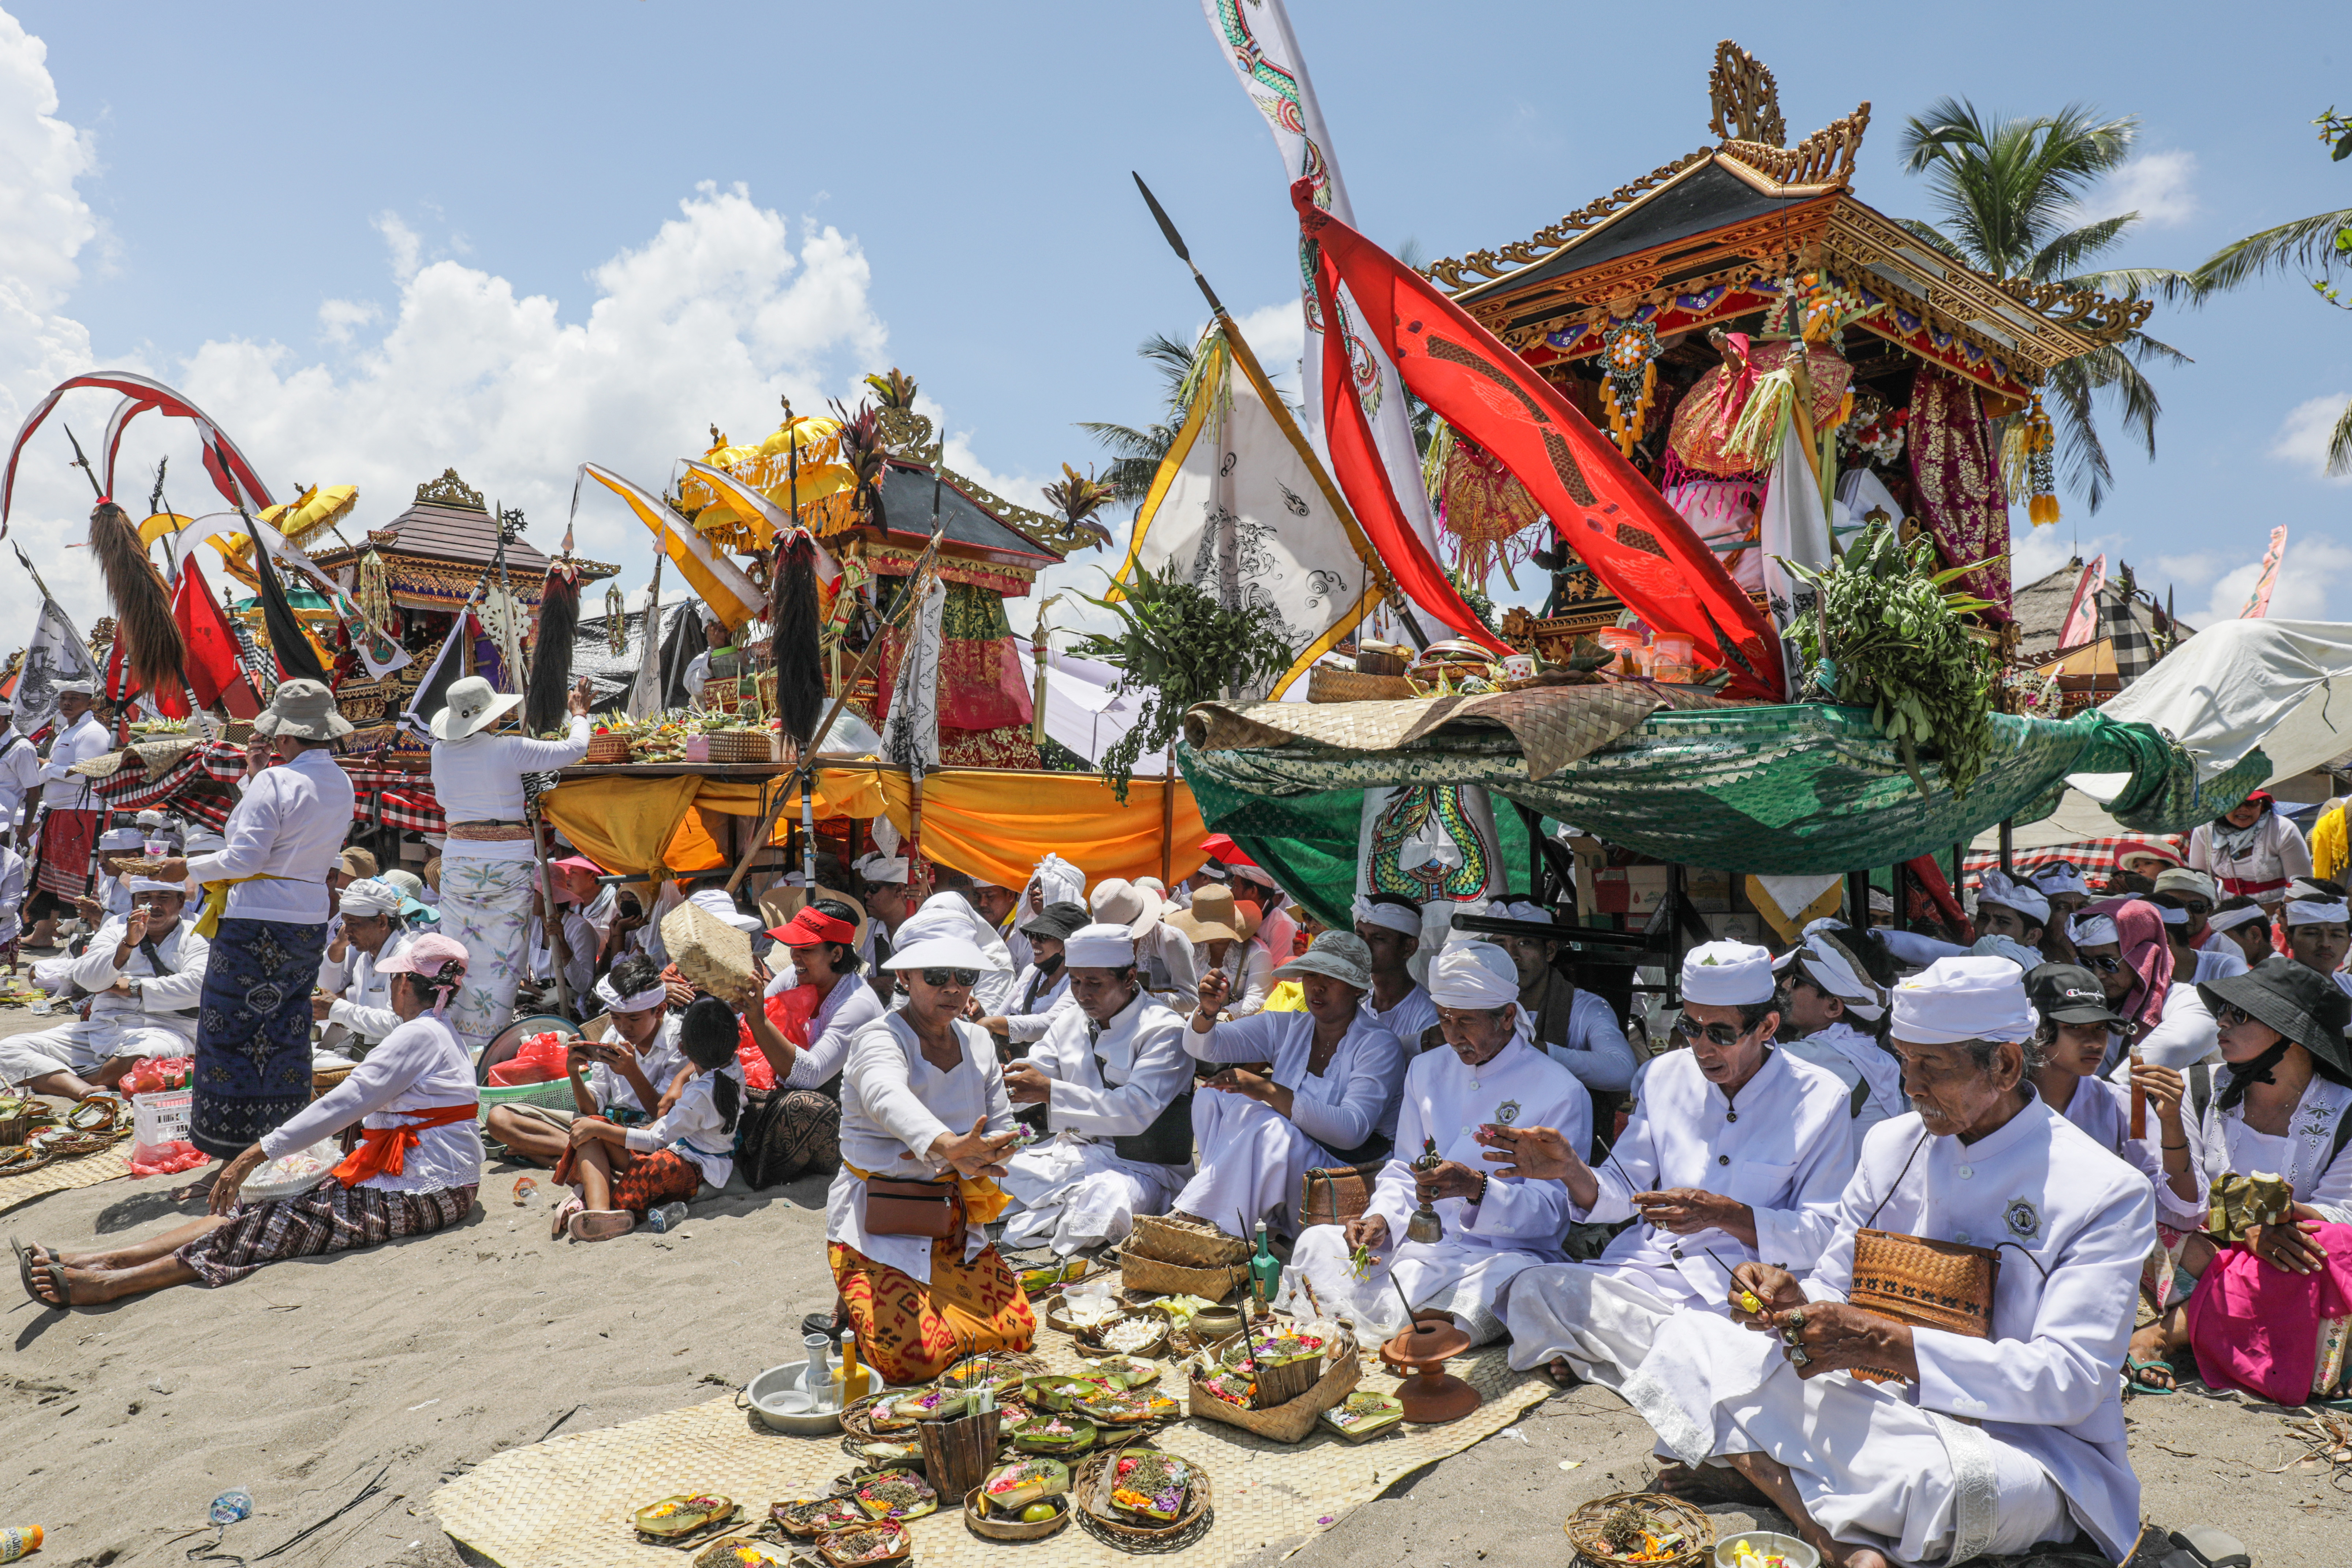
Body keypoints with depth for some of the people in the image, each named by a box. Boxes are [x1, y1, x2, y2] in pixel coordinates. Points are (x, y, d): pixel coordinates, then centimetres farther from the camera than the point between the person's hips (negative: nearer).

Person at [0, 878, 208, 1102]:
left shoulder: (194, 937, 8)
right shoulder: (116, 931, 20)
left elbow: (196, 986, -11)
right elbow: (87, 979, 3)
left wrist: (134, 987, -6)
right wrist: (128, 944, -12)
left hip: (161, 1028, -5)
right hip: (101, 1028, 5)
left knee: (149, 1053, -42)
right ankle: (87, 1092, -36)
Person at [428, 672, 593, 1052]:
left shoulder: (441, 751, 1)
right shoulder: (508, 750, -12)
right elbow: (574, 749, -3)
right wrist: (580, 713, 13)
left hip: (459, 855, 4)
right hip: (509, 857, -4)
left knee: (461, 951, 13)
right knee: (503, 952, 4)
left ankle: (454, 1036, 19)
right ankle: (489, 1042, 8)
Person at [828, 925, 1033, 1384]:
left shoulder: (978, 1042, 7)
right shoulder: (879, 1040, -15)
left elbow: (1001, 1126, 8)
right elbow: (888, 1099, -39)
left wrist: (972, 1163, -16)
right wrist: (946, 1146, -59)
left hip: (953, 1223, 6)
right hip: (877, 1225, -6)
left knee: (1016, 1332, -5)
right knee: (913, 1358, -20)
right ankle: (859, 1314, 12)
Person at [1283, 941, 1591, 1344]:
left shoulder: (1560, 1091, -5)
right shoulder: (1426, 1070, 13)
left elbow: (1552, 1210, -9)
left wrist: (1477, 1187, -27)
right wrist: (1382, 1218, -6)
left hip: (1506, 1253, -4)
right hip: (1421, 1242, 4)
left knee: (1510, 1280, -39)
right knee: (1316, 1243, -16)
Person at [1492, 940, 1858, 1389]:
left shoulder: (1820, 1098, -2)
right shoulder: (1667, 1075, 10)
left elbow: (1824, 1235, -6)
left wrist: (1725, 1215, -22)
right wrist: (1571, 1171, -12)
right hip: (1642, 1272, 3)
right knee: (1534, 1288, -26)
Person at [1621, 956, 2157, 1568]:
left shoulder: (2109, 1194, -11)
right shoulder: (1891, 1144, 6)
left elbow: (2070, 1380, -19)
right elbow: (1835, 1289, 11)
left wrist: (1885, 1343, -29)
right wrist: (1795, 1303, -15)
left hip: (2030, 1443, -5)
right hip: (1882, 1405, 6)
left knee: (1956, 1480, -42)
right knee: (1689, 1340, -10)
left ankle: (1760, 1472, -16)